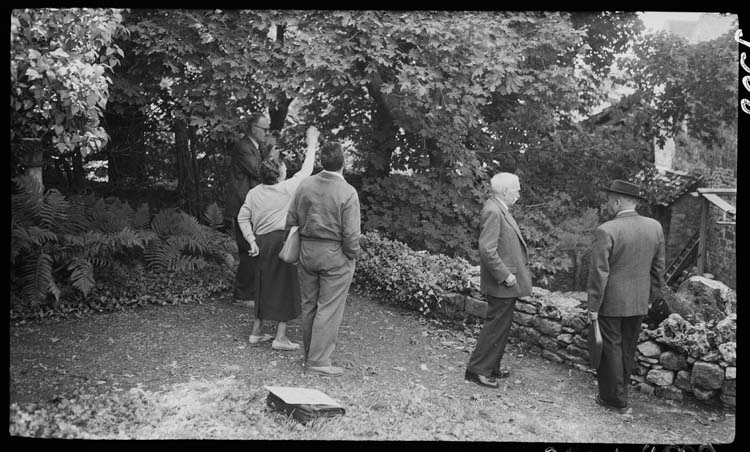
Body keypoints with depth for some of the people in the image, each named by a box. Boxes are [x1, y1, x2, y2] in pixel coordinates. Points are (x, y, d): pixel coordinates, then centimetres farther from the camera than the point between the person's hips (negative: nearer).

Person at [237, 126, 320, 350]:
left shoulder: (253, 193, 5)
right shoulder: (287, 188, -10)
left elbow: (242, 218, 4)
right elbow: (305, 171, 0)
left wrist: (252, 241, 5)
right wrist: (312, 144, 8)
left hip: (262, 242, 6)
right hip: (282, 240, -6)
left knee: (264, 285, 17)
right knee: (285, 287, 2)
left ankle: (256, 331, 24)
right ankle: (280, 337, 3)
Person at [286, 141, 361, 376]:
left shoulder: (305, 185, -1)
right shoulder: (348, 193, -16)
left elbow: (291, 220, 5)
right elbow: (351, 234, -17)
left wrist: (299, 251, 15)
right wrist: (352, 255, 0)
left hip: (307, 251, 6)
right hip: (335, 255, -5)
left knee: (309, 305, 16)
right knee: (329, 308, 3)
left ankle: (310, 354, 30)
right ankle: (318, 361, 8)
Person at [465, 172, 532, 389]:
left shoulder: (500, 209, 12)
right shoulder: (492, 212, -20)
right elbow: (487, 250, -26)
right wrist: (505, 275, -22)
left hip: (508, 281, 10)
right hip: (502, 283, -10)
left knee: (501, 326, 18)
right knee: (496, 326, -2)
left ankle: (491, 367, 29)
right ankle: (477, 370, 9)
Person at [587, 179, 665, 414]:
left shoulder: (606, 231, -19)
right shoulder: (655, 227, -1)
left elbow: (599, 272, -17)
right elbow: (658, 268, 6)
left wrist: (593, 306, -9)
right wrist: (651, 297, 17)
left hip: (611, 301, -5)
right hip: (639, 302, 6)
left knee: (611, 348, 8)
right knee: (627, 349, 17)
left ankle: (616, 399, 18)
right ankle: (617, 392, 32)